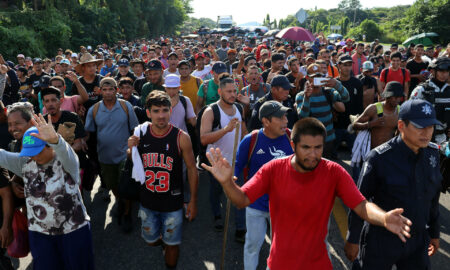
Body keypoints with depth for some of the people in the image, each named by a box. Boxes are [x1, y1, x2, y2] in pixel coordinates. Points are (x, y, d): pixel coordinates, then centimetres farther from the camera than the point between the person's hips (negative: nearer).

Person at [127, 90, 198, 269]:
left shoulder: (181, 137, -18)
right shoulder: (140, 134, -8)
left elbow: (192, 169, -9)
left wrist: (193, 201, -6)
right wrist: (131, 149, -15)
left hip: (173, 203, -3)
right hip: (148, 202, 4)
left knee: (171, 244, 12)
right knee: (151, 240, 22)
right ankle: (163, 241, 54)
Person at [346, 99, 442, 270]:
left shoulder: (433, 153, -3)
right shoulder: (379, 158, -21)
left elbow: (433, 197, 9)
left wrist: (434, 233, 16)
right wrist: (352, 240, -7)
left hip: (417, 243, 5)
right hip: (381, 242, -5)